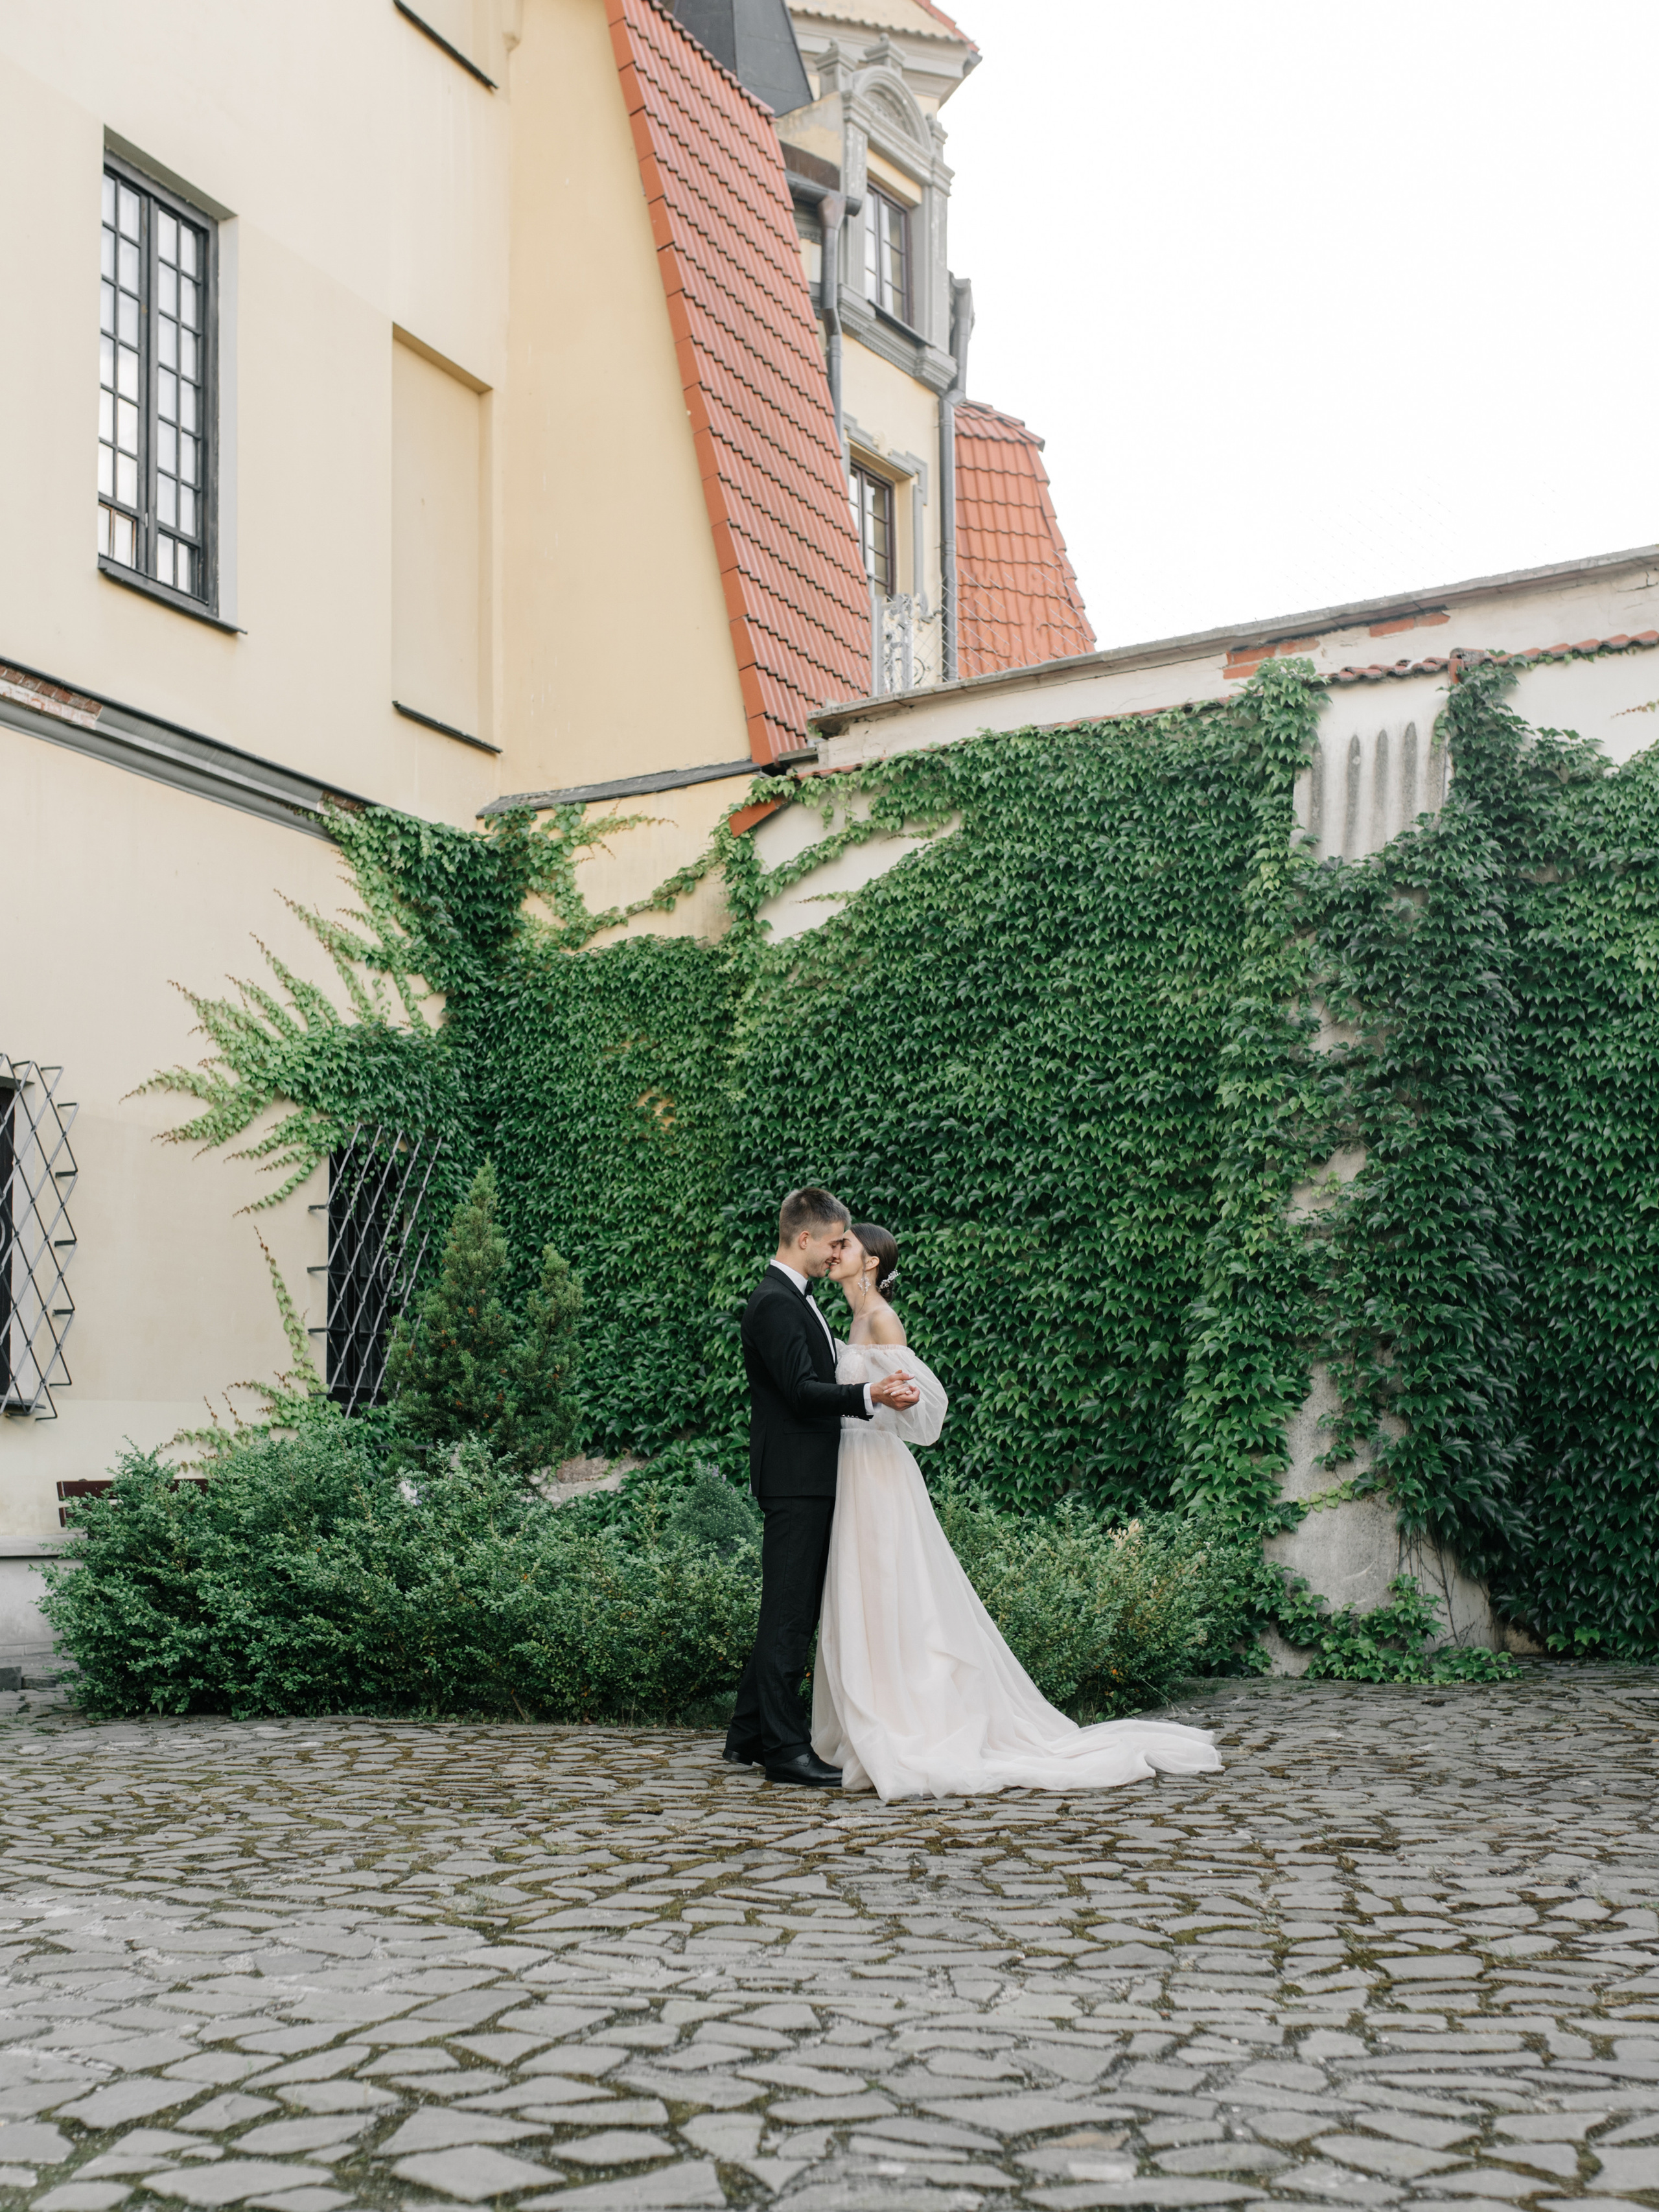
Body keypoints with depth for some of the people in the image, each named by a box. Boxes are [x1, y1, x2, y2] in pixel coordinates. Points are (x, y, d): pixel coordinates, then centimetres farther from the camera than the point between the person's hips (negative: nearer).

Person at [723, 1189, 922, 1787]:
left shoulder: (796, 1298, 18)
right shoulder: (775, 1303, -15)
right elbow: (801, 1391, -24)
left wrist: (879, 1386, 20)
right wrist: (869, 1396, -34)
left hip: (810, 1478, 11)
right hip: (794, 1477, -11)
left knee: (790, 1610, 14)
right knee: (789, 1612, -6)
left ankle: (749, 1736, 21)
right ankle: (784, 1749, -2)